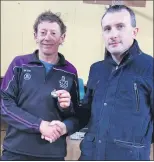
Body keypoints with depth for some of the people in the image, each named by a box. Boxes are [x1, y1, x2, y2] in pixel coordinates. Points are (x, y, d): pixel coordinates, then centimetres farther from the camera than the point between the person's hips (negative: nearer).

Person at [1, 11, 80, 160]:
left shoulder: (70, 71, 3)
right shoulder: (19, 64, 1)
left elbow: (77, 115, 5)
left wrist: (65, 127, -17)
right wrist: (40, 125, -16)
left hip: (54, 152, 1)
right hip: (16, 150, -1)